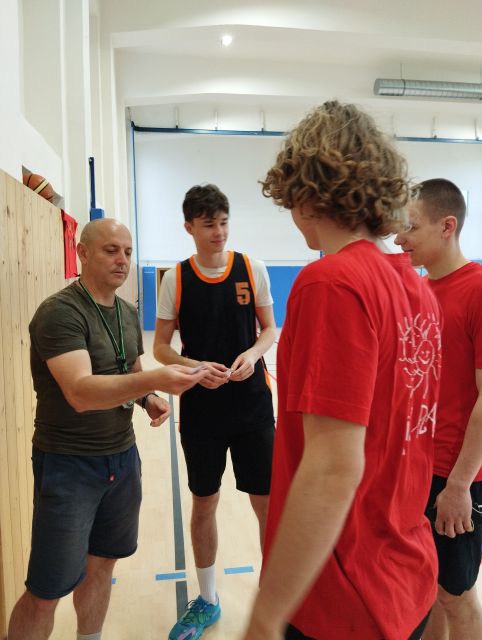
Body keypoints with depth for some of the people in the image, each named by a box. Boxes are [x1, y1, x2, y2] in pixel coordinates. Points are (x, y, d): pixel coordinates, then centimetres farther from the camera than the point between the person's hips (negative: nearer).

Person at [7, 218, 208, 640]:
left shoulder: (129, 313, 7)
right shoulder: (59, 313, -18)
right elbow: (80, 392, -30)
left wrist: (150, 399, -2)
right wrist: (154, 381, -42)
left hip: (122, 457, 7)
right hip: (68, 464, -6)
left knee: (102, 563, 19)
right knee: (47, 591, 3)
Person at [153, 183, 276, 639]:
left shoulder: (252, 270, -2)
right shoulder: (175, 279, -3)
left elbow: (269, 330, 5)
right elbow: (160, 347, 0)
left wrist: (253, 354, -16)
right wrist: (194, 367, -18)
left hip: (252, 406, 0)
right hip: (200, 410, 1)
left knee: (267, 502, 7)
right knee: (204, 504, 14)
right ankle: (206, 601, 37)